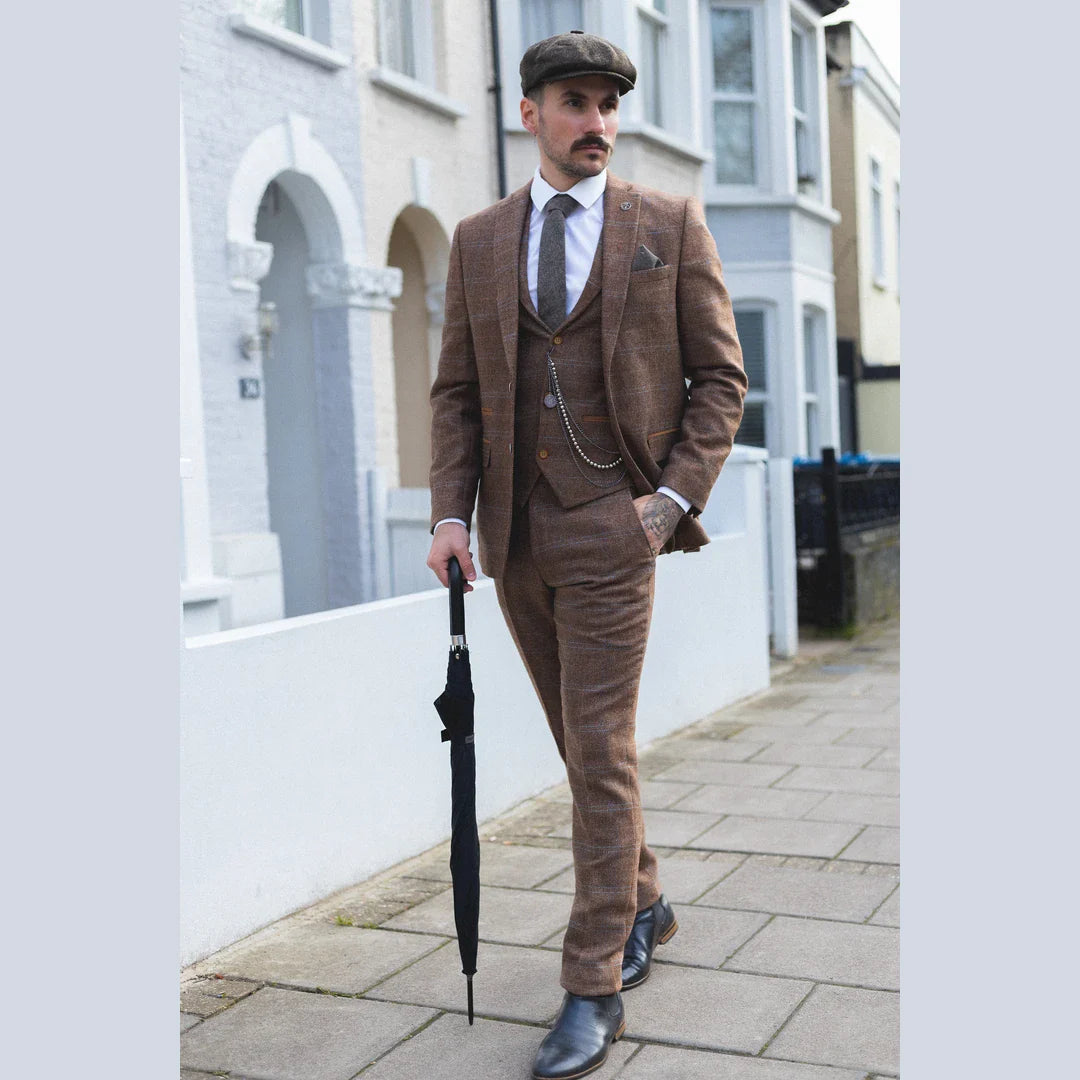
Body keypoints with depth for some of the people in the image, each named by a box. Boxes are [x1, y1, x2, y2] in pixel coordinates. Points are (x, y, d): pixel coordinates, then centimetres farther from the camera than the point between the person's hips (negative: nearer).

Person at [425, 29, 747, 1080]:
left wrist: (676, 496, -9)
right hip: (514, 532, 4)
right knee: (582, 744, 14)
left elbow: (720, 375, 2)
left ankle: (593, 987, 5)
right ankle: (640, 903, 36)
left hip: (611, 526, -4)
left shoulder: (670, 224, 3)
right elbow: (456, 389, 10)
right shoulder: (478, 239, 11)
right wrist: (450, 511, -2)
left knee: (600, 752, -6)